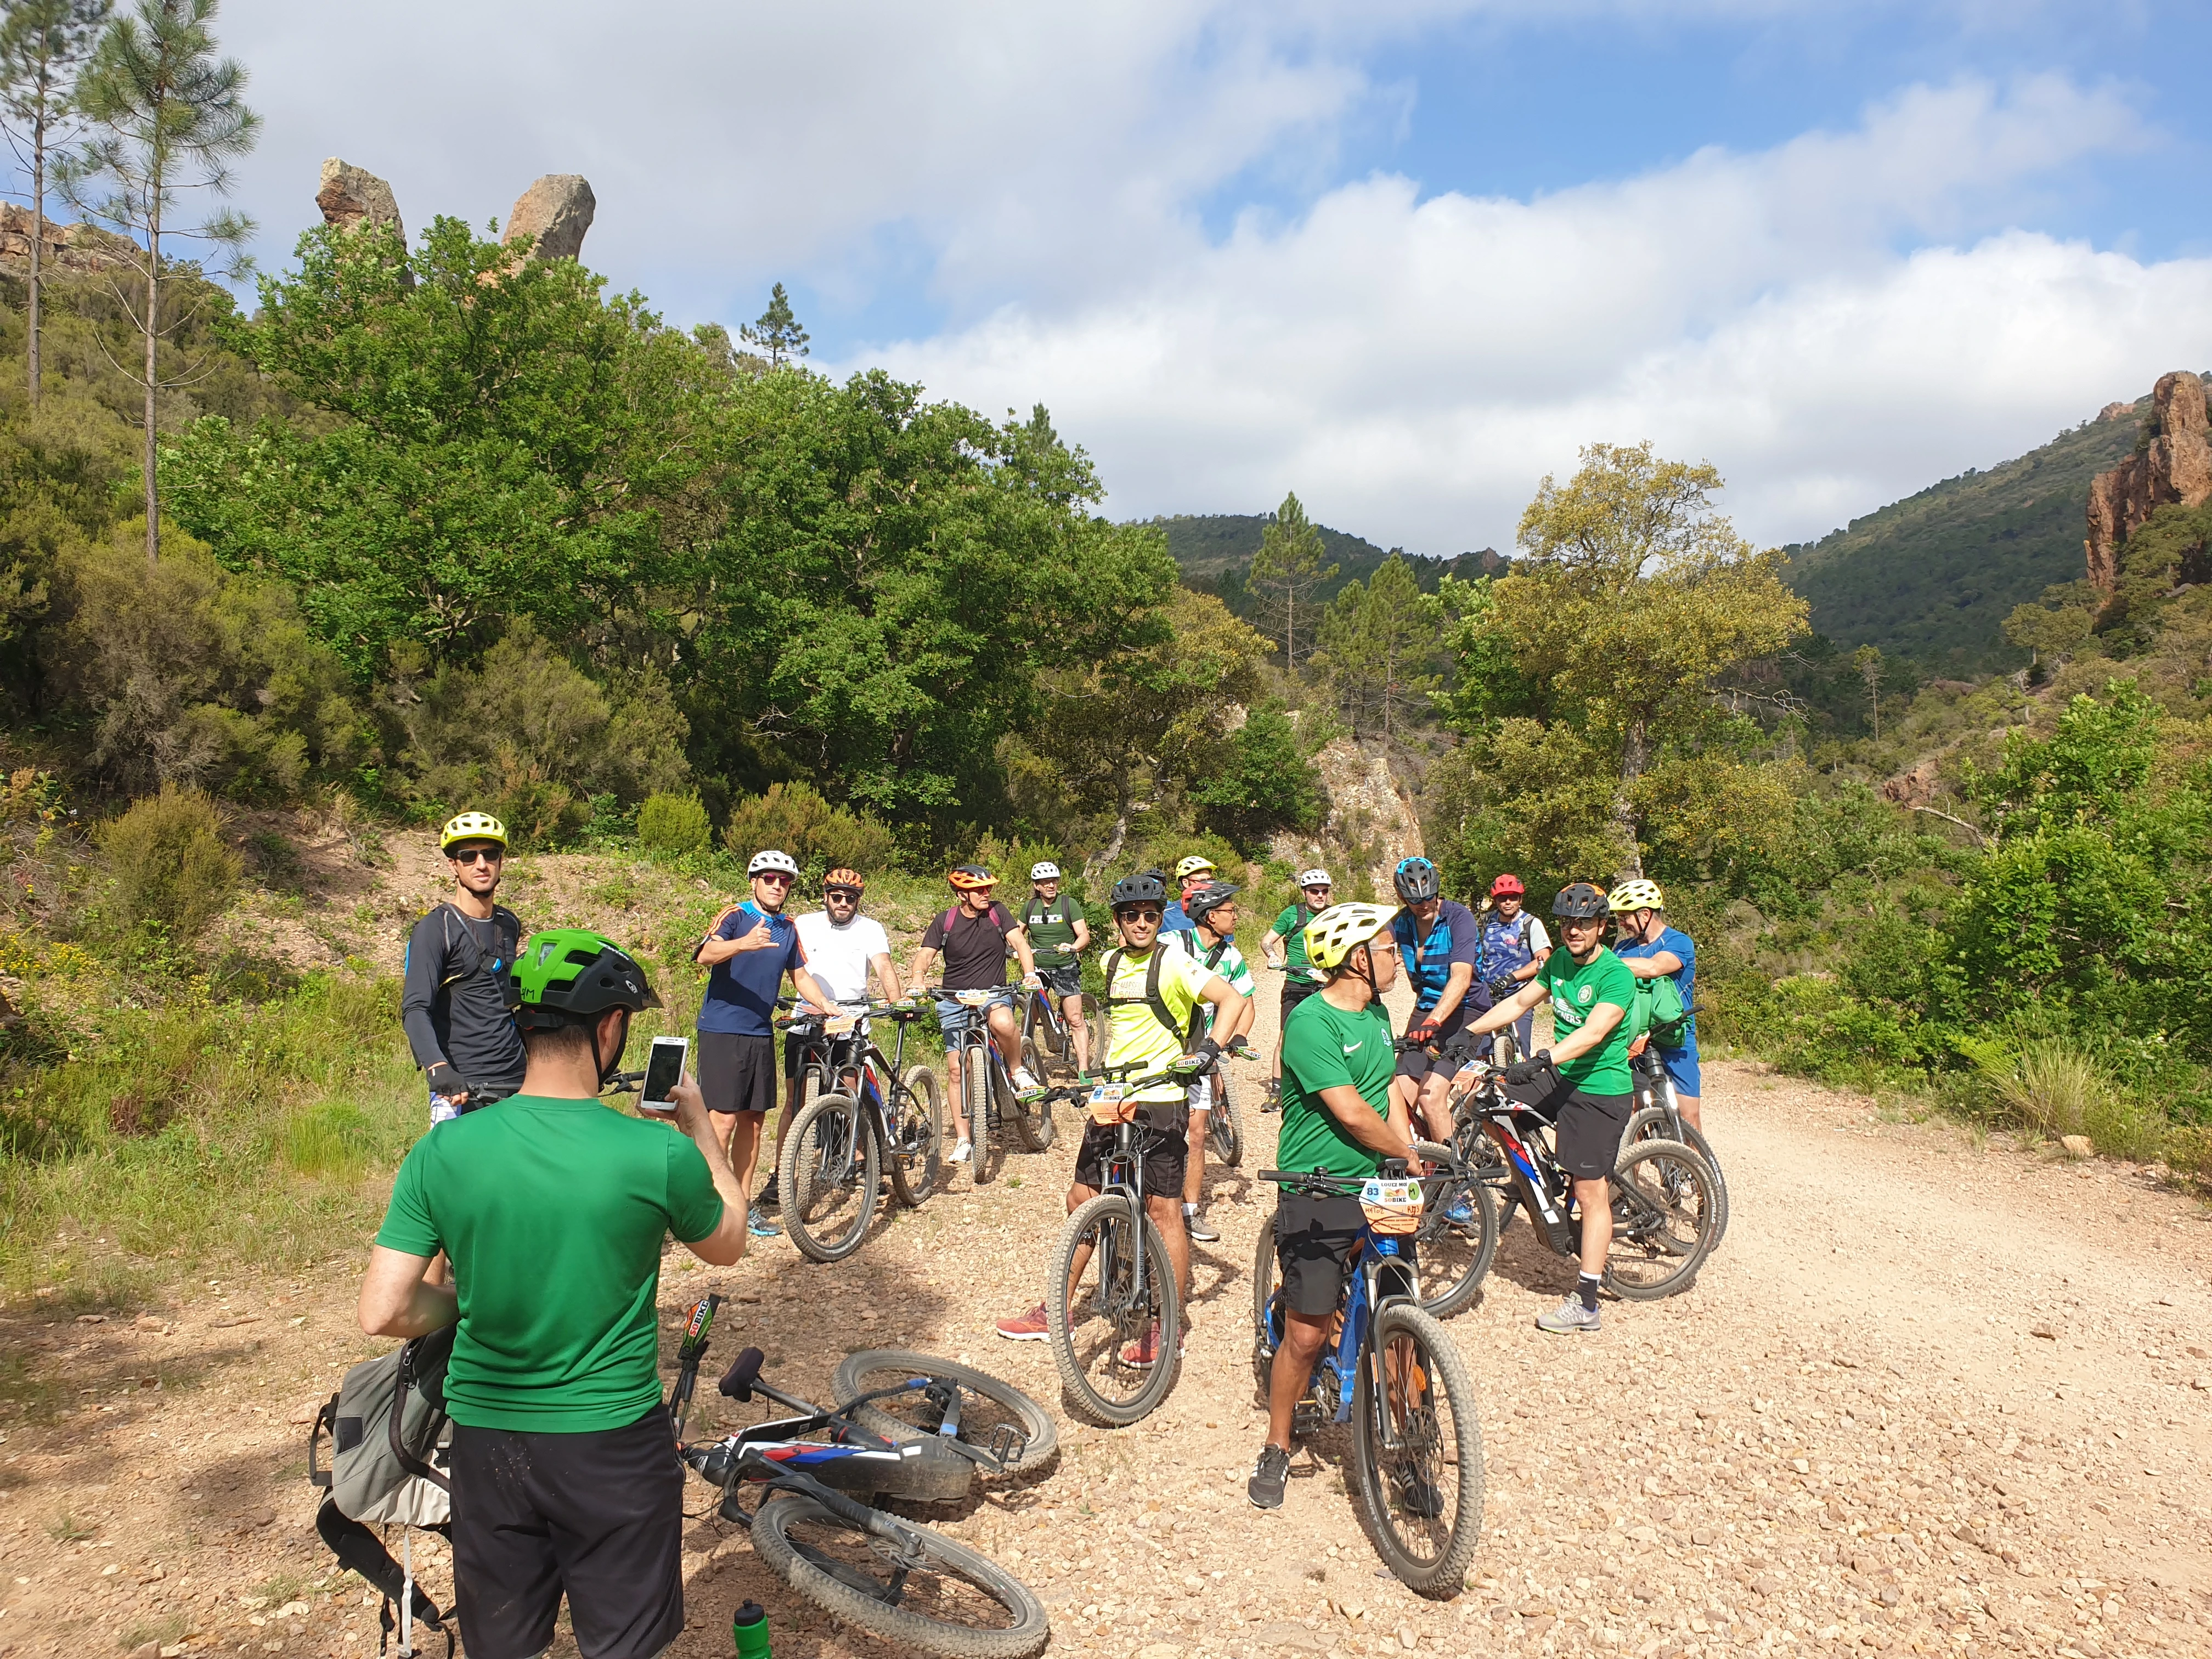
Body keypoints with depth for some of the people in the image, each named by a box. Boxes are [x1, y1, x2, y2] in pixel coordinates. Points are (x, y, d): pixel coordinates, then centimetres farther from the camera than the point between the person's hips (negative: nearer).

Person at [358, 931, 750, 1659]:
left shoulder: (442, 1151, -12)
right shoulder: (660, 1153, -19)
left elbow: (383, 1313, -11)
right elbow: (727, 1244, 1)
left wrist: (471, 1300, 8)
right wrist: (699, 1124, 12)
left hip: (484, 1431, 3)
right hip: (613, 1438, -3)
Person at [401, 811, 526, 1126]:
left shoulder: (509, 925, 12)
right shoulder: (435, 929, -8)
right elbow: (415, 1010, -18)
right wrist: (438, 1068, -35)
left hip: (517, 1085, 6)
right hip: (461, 1090, -6)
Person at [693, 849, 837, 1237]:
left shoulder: (788, 929, 11)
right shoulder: (735, 916, -8)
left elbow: (800, 975, 18)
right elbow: (705, 955, -26)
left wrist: (825, 1004, 0)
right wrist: (744, 944, -45)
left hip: (761, 1033, 6)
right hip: (722, 1030, -6)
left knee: (754, 1120, 9)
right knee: (724, 1118, -8)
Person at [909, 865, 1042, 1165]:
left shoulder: (997, 912, 0)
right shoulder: (944, 921, -2)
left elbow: (1019, 941, -8)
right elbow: (925, 955, -9)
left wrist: (1030, 974, -26)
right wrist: (918, 979, -31)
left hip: (994, 993, -1)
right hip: (954, 1000, 1)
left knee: (1002, 1021, -37)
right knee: (957, 1068, -3)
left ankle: (1017, 1070, -8)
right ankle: (964, 1140, 7)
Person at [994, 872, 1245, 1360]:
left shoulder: (1173, 963, -9)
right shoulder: (1112, 963, 12)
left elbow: (1233, 1000, -18)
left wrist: (1208, 1049, -30)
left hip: (1159, 1100, -7)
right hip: (1112, 1098, 7)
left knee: (1164, 1209, -2)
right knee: (1082, 1199, 10)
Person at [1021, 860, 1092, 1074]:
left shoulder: (1069, 904, -4)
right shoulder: (1030, 907, 6)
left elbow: (1084, 935, -9)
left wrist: (1073, 947, -31)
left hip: (1066, 968, -3)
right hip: (1037, 968, 3)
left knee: (1075, 1020, -7)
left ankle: (1083, 1069, -5)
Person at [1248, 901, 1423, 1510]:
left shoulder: (1378, 1016, 11)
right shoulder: (1310, 1021, -17)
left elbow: (1390, 1099, 10)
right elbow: (1351, 1113, -19)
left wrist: (1411, 1161, -3)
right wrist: (1409, 1155, -5)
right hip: (1317, 1199, -7)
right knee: (1307, 1335, -1)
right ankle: (1276, 1450, 19)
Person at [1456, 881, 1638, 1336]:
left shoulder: (1615, 975, -19)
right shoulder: (1559, 960, 4)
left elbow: (1593, 1032, -31)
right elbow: (1520, 1002, 10)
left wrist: (1541, 1060, -44)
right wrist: (1466, 1032, 2)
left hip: (1600, 1091, -7)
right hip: (1560, 1077, 7)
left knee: (1590, 1193, -4)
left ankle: (1585, 1305, 4)